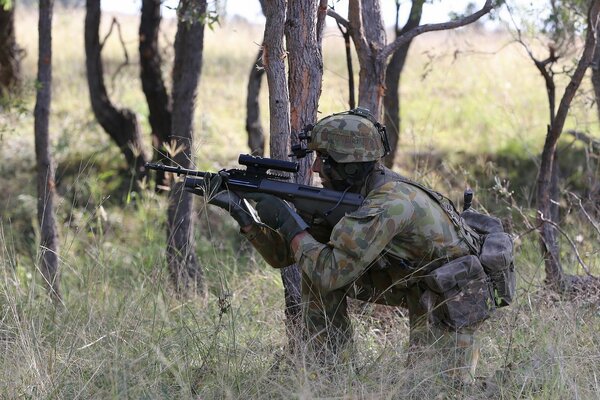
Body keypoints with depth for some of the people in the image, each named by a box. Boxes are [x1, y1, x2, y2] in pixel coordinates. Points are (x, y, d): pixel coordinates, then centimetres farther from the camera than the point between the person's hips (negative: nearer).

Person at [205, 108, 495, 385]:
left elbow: (331, 272, -33)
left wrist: (288, 222, -25)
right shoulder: (343, 198, -4)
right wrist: (240, 212, -9)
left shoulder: (390, 202, -32)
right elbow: (283, 254, 1)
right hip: (409, 283, 8)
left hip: (452, 297, -8)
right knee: (314, 270, -4)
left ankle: (465, 349, 7)